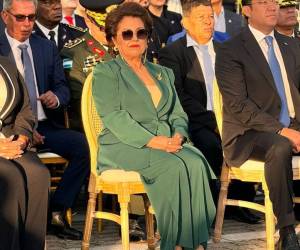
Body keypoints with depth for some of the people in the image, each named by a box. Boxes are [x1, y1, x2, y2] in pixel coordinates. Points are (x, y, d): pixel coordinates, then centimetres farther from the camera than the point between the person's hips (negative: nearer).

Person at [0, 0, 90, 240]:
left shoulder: (47, 47, 15)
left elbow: (63, 88, 19)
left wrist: (56, 98, -7)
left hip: (45, 125, 5)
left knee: (85, 145, -22)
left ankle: (57, 213, -12)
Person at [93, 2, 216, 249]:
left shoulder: (164, 73, 26)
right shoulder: (106, 72, 7)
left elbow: (178, 114, 17)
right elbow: (113, 117, -7)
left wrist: (178, 136, -8)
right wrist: (152, 141, -19)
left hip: (168, 144, 5)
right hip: (123, 147, -4)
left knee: (195, 162, -29)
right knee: (174, 166, -33)